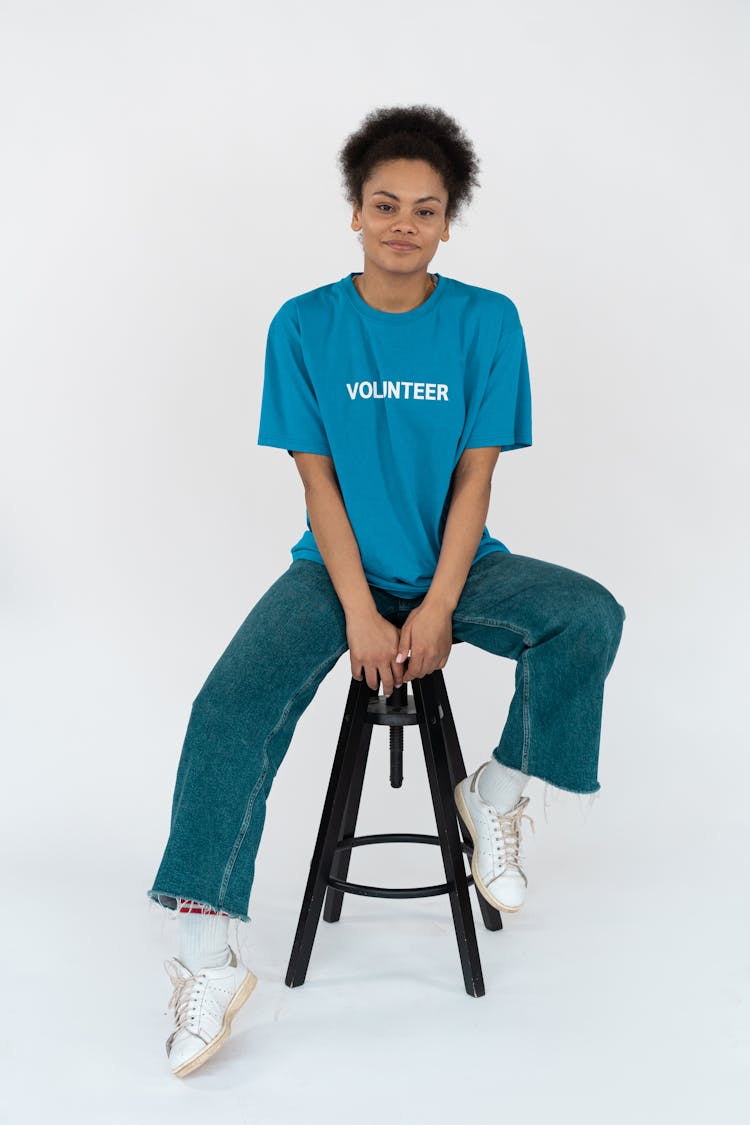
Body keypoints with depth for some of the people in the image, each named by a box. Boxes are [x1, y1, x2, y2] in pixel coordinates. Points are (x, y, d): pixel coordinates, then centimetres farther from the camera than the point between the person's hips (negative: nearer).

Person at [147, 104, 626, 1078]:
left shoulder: (488, 322, -4)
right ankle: (207, 961, -15)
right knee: (231, 704, -23)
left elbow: (475, 477, -6)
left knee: (591, 616, -25)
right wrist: (361, 614, -15)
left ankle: (496, 793, -1)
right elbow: (318, 480, -5)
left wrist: (437, 611, -15)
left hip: (457, 562, 1)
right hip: (340, 564, 0)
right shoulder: (304, 326, -4)